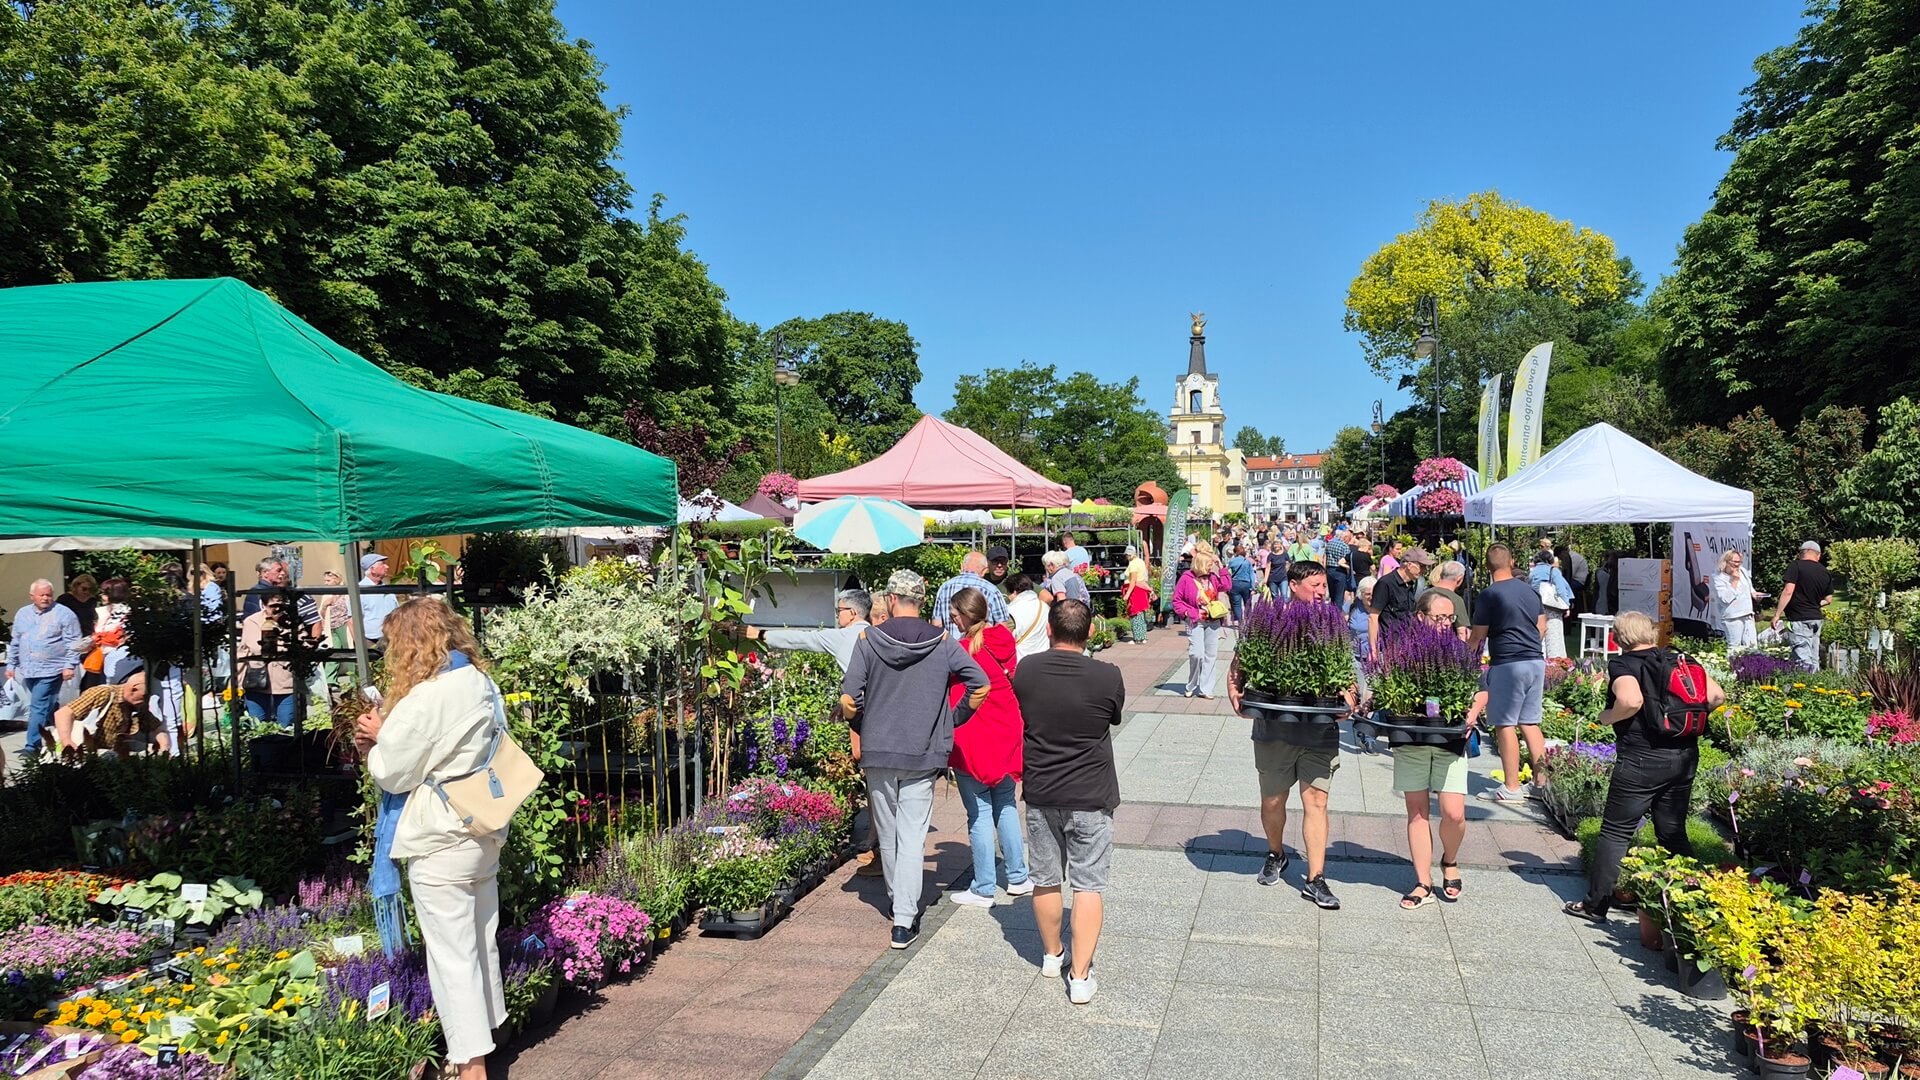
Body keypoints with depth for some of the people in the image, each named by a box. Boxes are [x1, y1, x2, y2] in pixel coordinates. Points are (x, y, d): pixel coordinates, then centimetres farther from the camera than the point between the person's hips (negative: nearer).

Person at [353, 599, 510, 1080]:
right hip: (484, 833, 8)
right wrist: (386, 737, 6)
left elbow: (390, 773, -12)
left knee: (452, 955, 1)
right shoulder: (484, 686, 7)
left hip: (440, 842, -8)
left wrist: (376, 739, 7)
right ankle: (485, 1036, 31)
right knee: (483, 943, 18)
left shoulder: (424, 699, -19)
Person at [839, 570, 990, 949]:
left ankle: (901, 904, 33)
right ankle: (904, 920, -2)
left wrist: (862, 728, 10)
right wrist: (953, 721, 8)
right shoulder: (942, 643, -3)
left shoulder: (869, 639, -6)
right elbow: (980, 684, -3)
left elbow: (849, 698, -9)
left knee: (888, 834, 16)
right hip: (923, 753, 0)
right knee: (913, 836, 2)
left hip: (877, 751, 1)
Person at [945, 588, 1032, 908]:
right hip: (1006, 736, 7)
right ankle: (1018, 878, 25)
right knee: (1005, 805, 18)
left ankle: (983, 889, 10)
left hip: (974, 740, -7)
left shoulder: (965, 649, -17)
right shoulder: (1005, 642, 2)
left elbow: (957, 702, -13)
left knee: (979, 813, 2)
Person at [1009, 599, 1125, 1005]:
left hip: (1040, 793, 3)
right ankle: (1080, 975, 6)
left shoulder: (1025, 671, -9)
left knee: (1046, 880, 16)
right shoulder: (1108, 677, -15)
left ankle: (1052, 955, 34)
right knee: (1089, 884, 6)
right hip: (1091, 797, -2)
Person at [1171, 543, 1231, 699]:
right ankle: (1192, 686, 7)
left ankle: (1205, 689, 13)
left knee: (1211, 655, 6)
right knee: (1197, 653, -14)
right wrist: (1187, 612, -13)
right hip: (1196, 622, -5)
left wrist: (1221, 568, -4)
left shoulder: (1212, 577, 7)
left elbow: (1227, 586, -4)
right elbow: (1177, 600, -2)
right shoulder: (1187, 578, -7)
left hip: (1213, 621, 6)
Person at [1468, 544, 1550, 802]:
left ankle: (1511, 788, 2)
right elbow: (1542, 628, 17)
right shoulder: (1531, 591, 10)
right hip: (1536, 662, 7)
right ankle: (1541, 780, 16)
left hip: (1507, 665, -7)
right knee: (1530, 722, 14)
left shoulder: (1489, 595, -10)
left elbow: (1477, 637, -6)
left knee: (1505, 725, 0)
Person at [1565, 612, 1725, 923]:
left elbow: (1631, 701, -28)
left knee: (1616, 833, 3)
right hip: (1685, 757, 6)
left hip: (1641, 760, -6)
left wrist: (1607, 717, -11)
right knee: (1673, 834, 19)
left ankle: (1596, 904, 8)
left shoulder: (1623, 665, -10)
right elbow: (1716, 696, 4)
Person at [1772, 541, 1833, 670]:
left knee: (1804, 660, -10)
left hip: (1799, 620, -7)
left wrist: (1777, 614, -15)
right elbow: (1828, 599, 14)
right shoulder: (1826, 573, 9)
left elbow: (1788, 591, -18)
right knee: (1813, 659, 14)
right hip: (1816, 618, 7)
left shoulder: (1796, 566, -10)